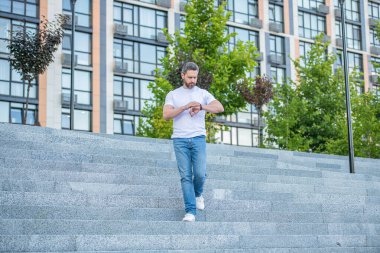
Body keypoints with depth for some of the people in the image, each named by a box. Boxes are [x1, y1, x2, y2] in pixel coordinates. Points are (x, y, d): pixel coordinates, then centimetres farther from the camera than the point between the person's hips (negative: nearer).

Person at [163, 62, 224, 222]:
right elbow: (166, 115, -5)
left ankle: (197, 194, 27)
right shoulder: (173, 95, 10)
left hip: (198, 138, 1)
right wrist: (185, 107, -17)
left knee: (200, 173, -7)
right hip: (180, 140, 0)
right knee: (186, 176, -5)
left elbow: (220, 108, -4)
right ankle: (190, 211, -3)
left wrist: (201, 107, -20)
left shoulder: (203, 94, 11)